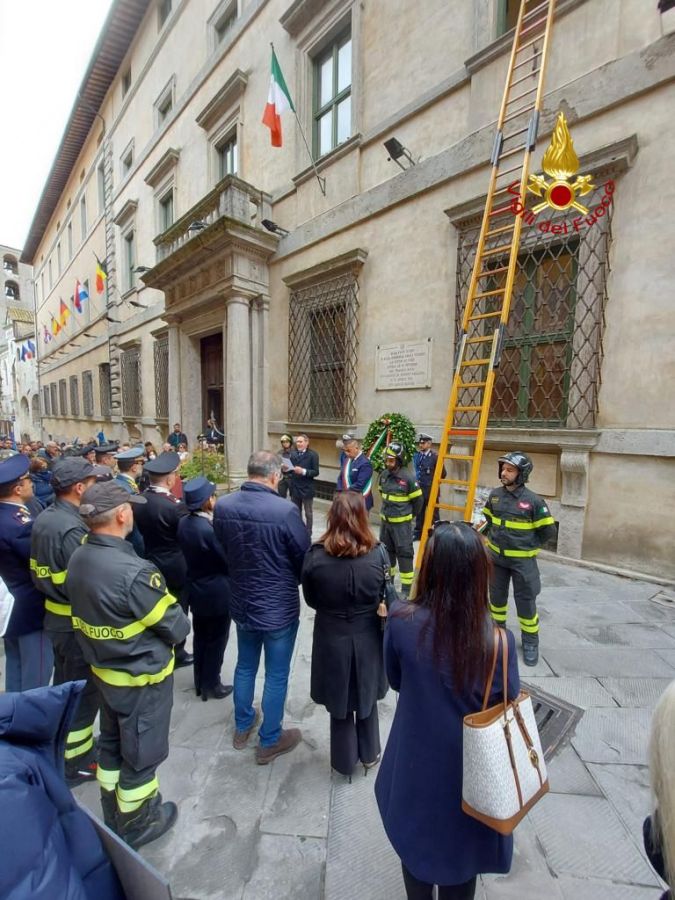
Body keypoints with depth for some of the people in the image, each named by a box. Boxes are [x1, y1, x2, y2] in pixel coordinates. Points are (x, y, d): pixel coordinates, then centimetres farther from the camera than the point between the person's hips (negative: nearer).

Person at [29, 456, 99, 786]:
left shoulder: (43, 519, 1)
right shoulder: (72, 529, -28)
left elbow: (37, 573, 10)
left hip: (53, 615, 9)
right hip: (77, 621, -9)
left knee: (64, 685, 26)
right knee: (82, 692, 10)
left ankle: (61, 747, 45)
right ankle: (76, 763, 28)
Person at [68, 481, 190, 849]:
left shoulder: (77, 559, -10)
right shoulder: (133, 572, -35)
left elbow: (93, 611, 5)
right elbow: (176, 628, -24)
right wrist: (180, 621, -3)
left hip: (103, 669, 8)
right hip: (142, 676, -7)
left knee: (112, 743, 28)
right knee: (141, 753, 18)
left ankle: (113, 813, 51)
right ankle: (136, 824, 42)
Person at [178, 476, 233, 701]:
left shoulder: (183, 523, -5)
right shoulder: (210, 529, -30)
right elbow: (228, 560, -20)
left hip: (195, 589, 8)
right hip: (217, 593, -8)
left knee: (200, 637, 23)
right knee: (216, 640, 13)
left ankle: (200, 682, 40)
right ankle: (211, 686, 30)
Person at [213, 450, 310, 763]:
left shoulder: (222, 506, -11)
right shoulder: (285, 510, -28)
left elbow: (221, 549, 4)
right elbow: (304, 557, -14)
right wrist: (295, 583, 7)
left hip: (241, 602, 6)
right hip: (279, 607, -5)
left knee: (245, 666, 27)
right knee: (276, 676, 16)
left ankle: (242, 726, 48)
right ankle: (269, 741, 36)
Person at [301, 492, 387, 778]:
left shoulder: (316, 555, -22)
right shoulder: (377, 553, -21)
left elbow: (310, 599, -6)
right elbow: (385, 596, -5)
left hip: (331, 637, -1)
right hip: (368, 636, 1)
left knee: (339, 701, 22)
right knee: (366, 696, 26)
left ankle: (345, 760, 43)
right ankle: (369, 754, 47)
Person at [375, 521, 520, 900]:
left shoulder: (402, 621, -27)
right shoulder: (497, 642, -28)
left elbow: (396, 681, -8)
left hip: (415, 768, 1)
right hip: (468, 775, 0)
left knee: (416, 844, 31)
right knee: (460, 852, 30)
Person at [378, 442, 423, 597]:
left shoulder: (408, 477, -19)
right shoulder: (383, 474, -1)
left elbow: (418, 500, -8)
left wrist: (409, 516, 4)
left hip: (401, 523, -6)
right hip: (385, 520, 6)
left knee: (404, 553, 0)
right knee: (386, 551, 18)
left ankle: (406, 587, 11)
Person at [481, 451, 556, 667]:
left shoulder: (533, 500, -16)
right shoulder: (495, 495, -3)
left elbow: (548, 530, -6)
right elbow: (487, 518, 16)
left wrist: (528, 545, 0)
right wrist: (492, 537, 9)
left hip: (522, 560, -4)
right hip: (496, 557, 4)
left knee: (525, 601, 7)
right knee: (496, 596, 18)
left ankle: (530, 642, 27)